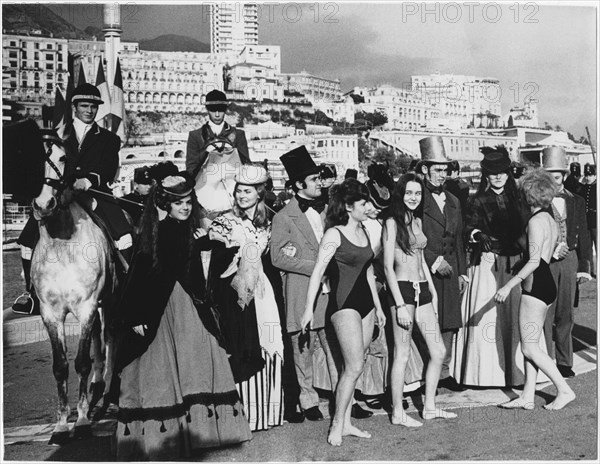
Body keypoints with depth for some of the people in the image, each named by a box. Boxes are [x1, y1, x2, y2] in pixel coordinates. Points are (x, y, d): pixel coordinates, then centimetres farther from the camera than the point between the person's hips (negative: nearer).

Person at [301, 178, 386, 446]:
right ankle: (337, 426, -1)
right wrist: (309, 309, -16)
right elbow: (318, 272, -11)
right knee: (355, 367, -11)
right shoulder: (334, 234, -9)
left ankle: (345, 422, 16)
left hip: (364, 302, 7)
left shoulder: (363, 232, 13)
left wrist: (378, 306, 23)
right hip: (343, 304, -7)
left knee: (352, 367, 9)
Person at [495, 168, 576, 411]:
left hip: (535, 286, -10)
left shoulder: (536, 221, -14)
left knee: (529, 347, -3)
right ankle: (527, 396, 15)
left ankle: (564, 390, 2)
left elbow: (534, 261, -21)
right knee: (530, 345, 12)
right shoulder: (551, 221, 14)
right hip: (546, 283, 10)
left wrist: (509, 286, -23)